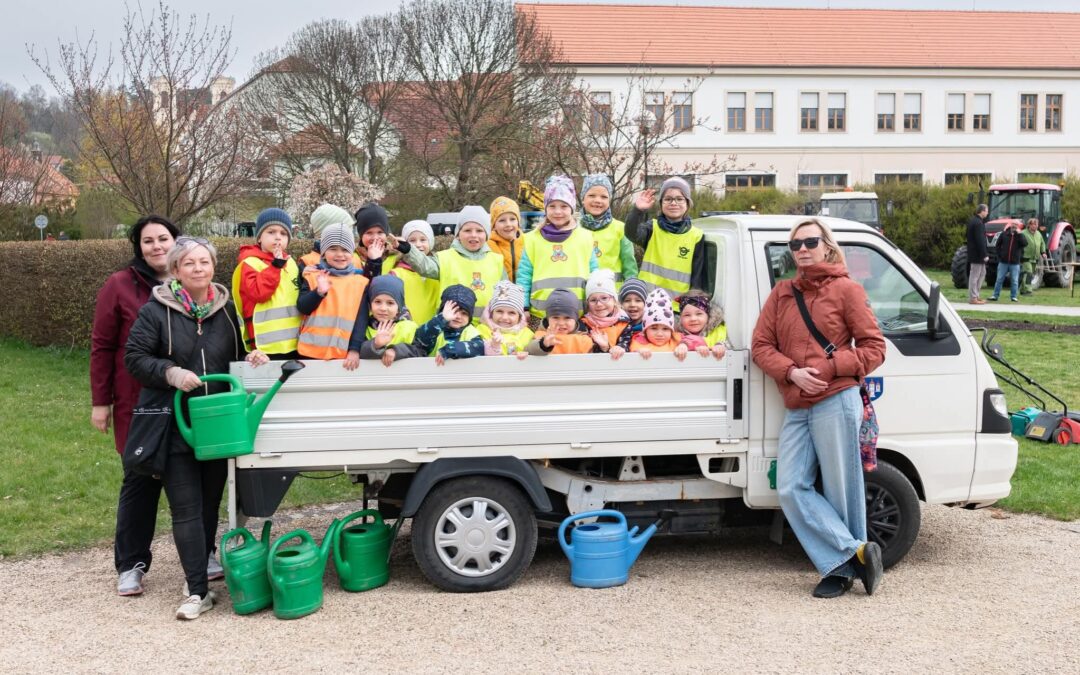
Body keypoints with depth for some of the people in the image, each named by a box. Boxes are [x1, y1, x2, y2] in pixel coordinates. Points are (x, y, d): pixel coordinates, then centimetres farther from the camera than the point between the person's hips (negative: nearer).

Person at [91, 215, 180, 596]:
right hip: (140, 405, -2)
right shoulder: (119, 286, -2)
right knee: (141, 481, 4)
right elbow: (102, 347, -1)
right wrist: (100, 402, -2)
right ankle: (131, 565, 17)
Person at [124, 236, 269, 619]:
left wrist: (249, 359, -2)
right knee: (186, 508, -5)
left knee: (211, 502, 13)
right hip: (173, 426, -4)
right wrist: (170, 373, -20)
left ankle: (203, 566, 30)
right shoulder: (156, 311, -4)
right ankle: (198, 591, -3)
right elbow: (134, 357, -5)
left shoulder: (226, 309, 8)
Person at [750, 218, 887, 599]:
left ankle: (842, 567, 15)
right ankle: (856, 552, 4)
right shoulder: (781, 294, 15)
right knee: (791, 489, -2)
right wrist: (792, 372, -9)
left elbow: (874, 348, 1)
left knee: (841, 492, 0)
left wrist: (830, 367, -12)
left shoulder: (846, 289, 2)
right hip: (796, 409, 5)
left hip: (836, 403, -5)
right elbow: (761, 344, 8)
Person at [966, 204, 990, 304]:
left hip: (973, 253, 10)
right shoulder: (978, 223, -18)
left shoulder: (973, 221, 14)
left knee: (982, 273, 18)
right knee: (975, 275, -4)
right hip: (977, 254, -10)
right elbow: (980, 240, -23)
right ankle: (973, 298, 0)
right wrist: (985, 254, -20)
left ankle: (975, 295, 21)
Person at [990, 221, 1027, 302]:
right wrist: (1000, 255, 1)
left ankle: (1013, 296, 10)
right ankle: (995, 295, 10)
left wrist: (1019, 234, -18)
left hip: (1015, 263, 0)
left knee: (1014, 281, 3)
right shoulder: (1004, 234, 2)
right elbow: (997, 245, 9)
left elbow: (1025, 244, -16)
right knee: (999, 279, 5)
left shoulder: (1019, 235, 1)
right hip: (1003, 262, 0)